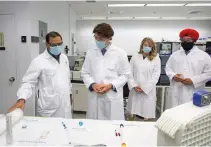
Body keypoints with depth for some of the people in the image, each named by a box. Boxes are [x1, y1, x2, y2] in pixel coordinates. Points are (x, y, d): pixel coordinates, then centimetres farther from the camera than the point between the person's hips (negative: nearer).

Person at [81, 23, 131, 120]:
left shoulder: (120, 53, -1)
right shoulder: (90, 53, 6)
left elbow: (125, 75, 0)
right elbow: (85, 73, 9)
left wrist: (111, 85, -13)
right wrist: (93, 84, -10)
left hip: (113, 98, -2)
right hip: (94, 97, 3)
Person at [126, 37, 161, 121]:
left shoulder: (156, 59, 2)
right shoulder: (135, 57, 7)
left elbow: (156, 75, -3)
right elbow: (130, 72, 4)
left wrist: (145, 88, -9)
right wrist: (134, 85, -7)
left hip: (148, 90, -1)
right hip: (135, 89, 2)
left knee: (147, 115, 1)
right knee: (133, 113, 7)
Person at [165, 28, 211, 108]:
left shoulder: (204, 55, 1)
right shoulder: (174, 54, 11)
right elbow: (168, 67, 15)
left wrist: (193, 80, -15)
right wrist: (173, 75, -7)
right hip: (176, 92, 3)